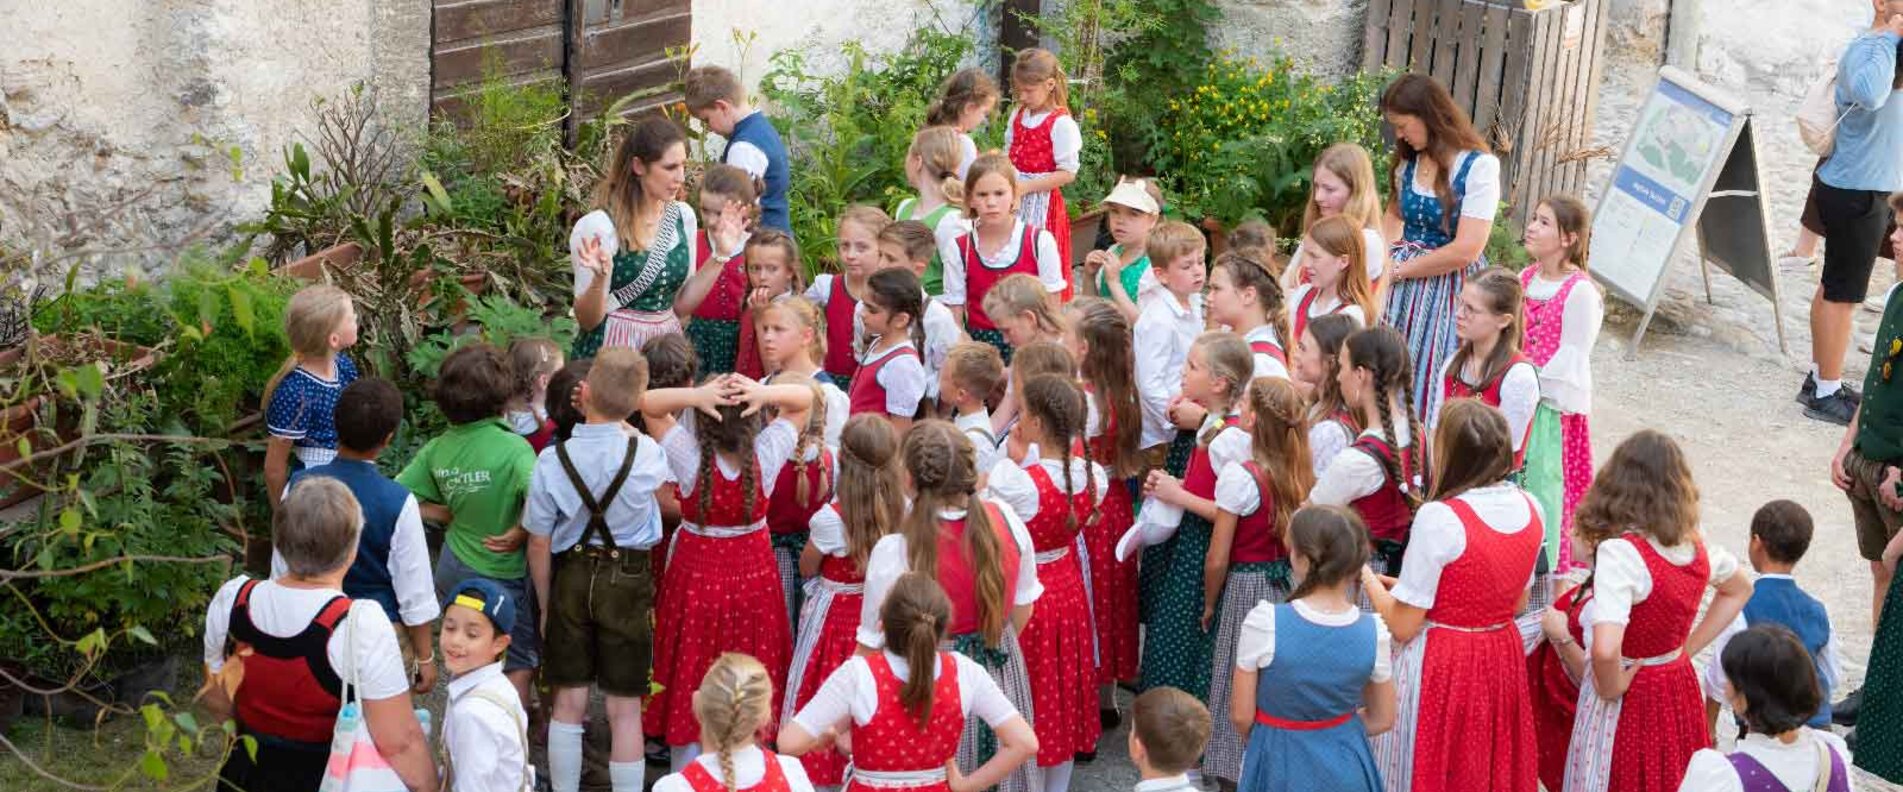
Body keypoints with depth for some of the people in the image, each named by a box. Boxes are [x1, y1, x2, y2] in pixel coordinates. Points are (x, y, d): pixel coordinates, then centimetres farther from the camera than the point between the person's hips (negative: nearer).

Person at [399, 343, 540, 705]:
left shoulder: (436, 450, -6)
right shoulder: (513, 448, -23)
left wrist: (449, 515, 3)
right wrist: (519, 533, -21)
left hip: (453, 566, 5)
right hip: (503, 577, -5)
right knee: (518, 667, 13)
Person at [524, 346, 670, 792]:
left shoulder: (551, 460, -14)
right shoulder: (645, 454, -14)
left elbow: (539, 544, -6)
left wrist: (546, 604, 8)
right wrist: (618, 417, 13)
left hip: (571, 578, 1)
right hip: (628, 580, -1)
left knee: (569, 702, 13)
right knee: (624, 708, 7)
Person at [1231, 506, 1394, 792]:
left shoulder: (1264, 622, -20)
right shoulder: (1373, 631, -11)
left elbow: (1241, 716, -10)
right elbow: (1381, 720, 1)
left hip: (1280, 766, -3)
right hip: (1346, 764, 3)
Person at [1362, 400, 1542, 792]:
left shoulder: (1438, 518, -23)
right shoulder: (1530, 509, -3)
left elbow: (1403, 626, -18)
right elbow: (1516, 603, 10)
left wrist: (1368, 579, -2)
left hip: (1440, 669, -6)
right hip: (1501, 658, 6)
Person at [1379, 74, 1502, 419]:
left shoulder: (1478, 166, -13)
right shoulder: (1409, 162, 7)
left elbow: (1466, 250, -18)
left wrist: (1399, 269, -11)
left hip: (1449, 290, -6)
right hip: (1403, 287, 6)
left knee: (1431, 384, -1)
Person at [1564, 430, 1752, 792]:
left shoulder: (1620, 552, -26)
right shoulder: (1694, 546, -4)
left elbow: (1605, 650, -37)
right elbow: (1739, 589, 18)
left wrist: (1611, 687, -17)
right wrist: (1686, 649, 13)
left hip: (1628, 700, -6)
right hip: (1679, 687, 6)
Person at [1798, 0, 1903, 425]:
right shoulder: (1865, 49, -20)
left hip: (1866, 190, 10)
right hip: (1857, 194, -10)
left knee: (1833, 287, 16)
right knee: (1843, 294, -2)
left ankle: (1819, 378, 26)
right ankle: (1826, 395, 5)